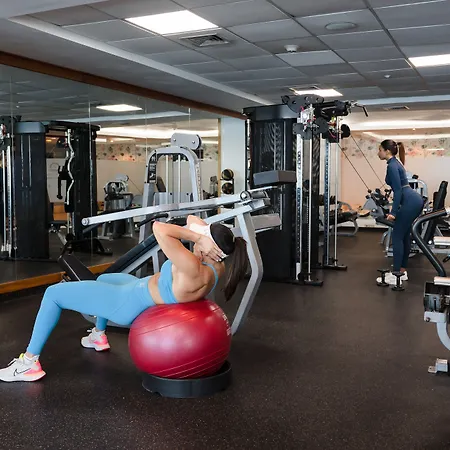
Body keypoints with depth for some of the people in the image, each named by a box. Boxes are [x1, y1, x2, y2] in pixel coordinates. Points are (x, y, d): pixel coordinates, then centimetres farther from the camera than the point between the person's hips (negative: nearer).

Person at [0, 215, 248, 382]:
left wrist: (195, 236, -34)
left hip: (128, 303, -9)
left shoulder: (193, 270, -40)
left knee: (53, 293, 2)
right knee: (103, 278, 38)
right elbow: (193, 220, -4)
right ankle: (98, 336, 54)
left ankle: (29, 362, 13)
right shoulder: (216, 265, -13)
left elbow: (159, 228, -44)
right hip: (140, 288, 9)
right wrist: (199, 233, -24)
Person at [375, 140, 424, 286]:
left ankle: (396, 276, -1)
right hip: (415, 200, 10)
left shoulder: (392, 166, -13)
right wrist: (395, 209, 29)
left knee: (397, 237, -5)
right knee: (404, 236, 14)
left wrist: (393, 212, -20)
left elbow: (398, 190, -18)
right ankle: (402, 271, 21)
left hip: (410, 202, -10)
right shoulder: (395, 163, 17)